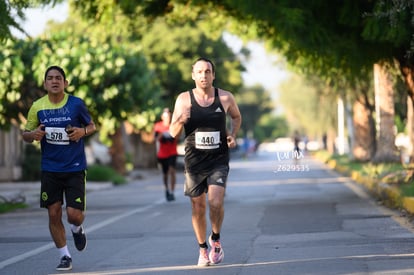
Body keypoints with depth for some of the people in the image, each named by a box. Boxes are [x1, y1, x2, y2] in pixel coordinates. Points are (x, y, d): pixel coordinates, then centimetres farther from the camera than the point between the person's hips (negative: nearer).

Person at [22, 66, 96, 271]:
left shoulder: (76, 104, -6)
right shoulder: (37, 107, -1)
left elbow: (91, 125, 9)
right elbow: (25, 135, 8)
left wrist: (83, 131, -13)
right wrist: (33, 134, -15)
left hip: (75, 168, -2)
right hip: (50, 170, 2)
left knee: (74, 214, -9)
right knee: (54, 214, 1)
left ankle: (77, 229, 29)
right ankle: (64, 256, 17)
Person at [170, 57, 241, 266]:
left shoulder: (225, 98, -2)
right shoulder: (184, 99, -4)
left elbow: (236, 117, 19)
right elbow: (173, 132, -1)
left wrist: (233, 135, 1)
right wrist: (180, 120, -22)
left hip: (219, 160, -1)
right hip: (194, 161, 1)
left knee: (216, 203, -17)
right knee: (198, 208, 7)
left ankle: (215, 239, 10)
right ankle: (203, 249, 25)